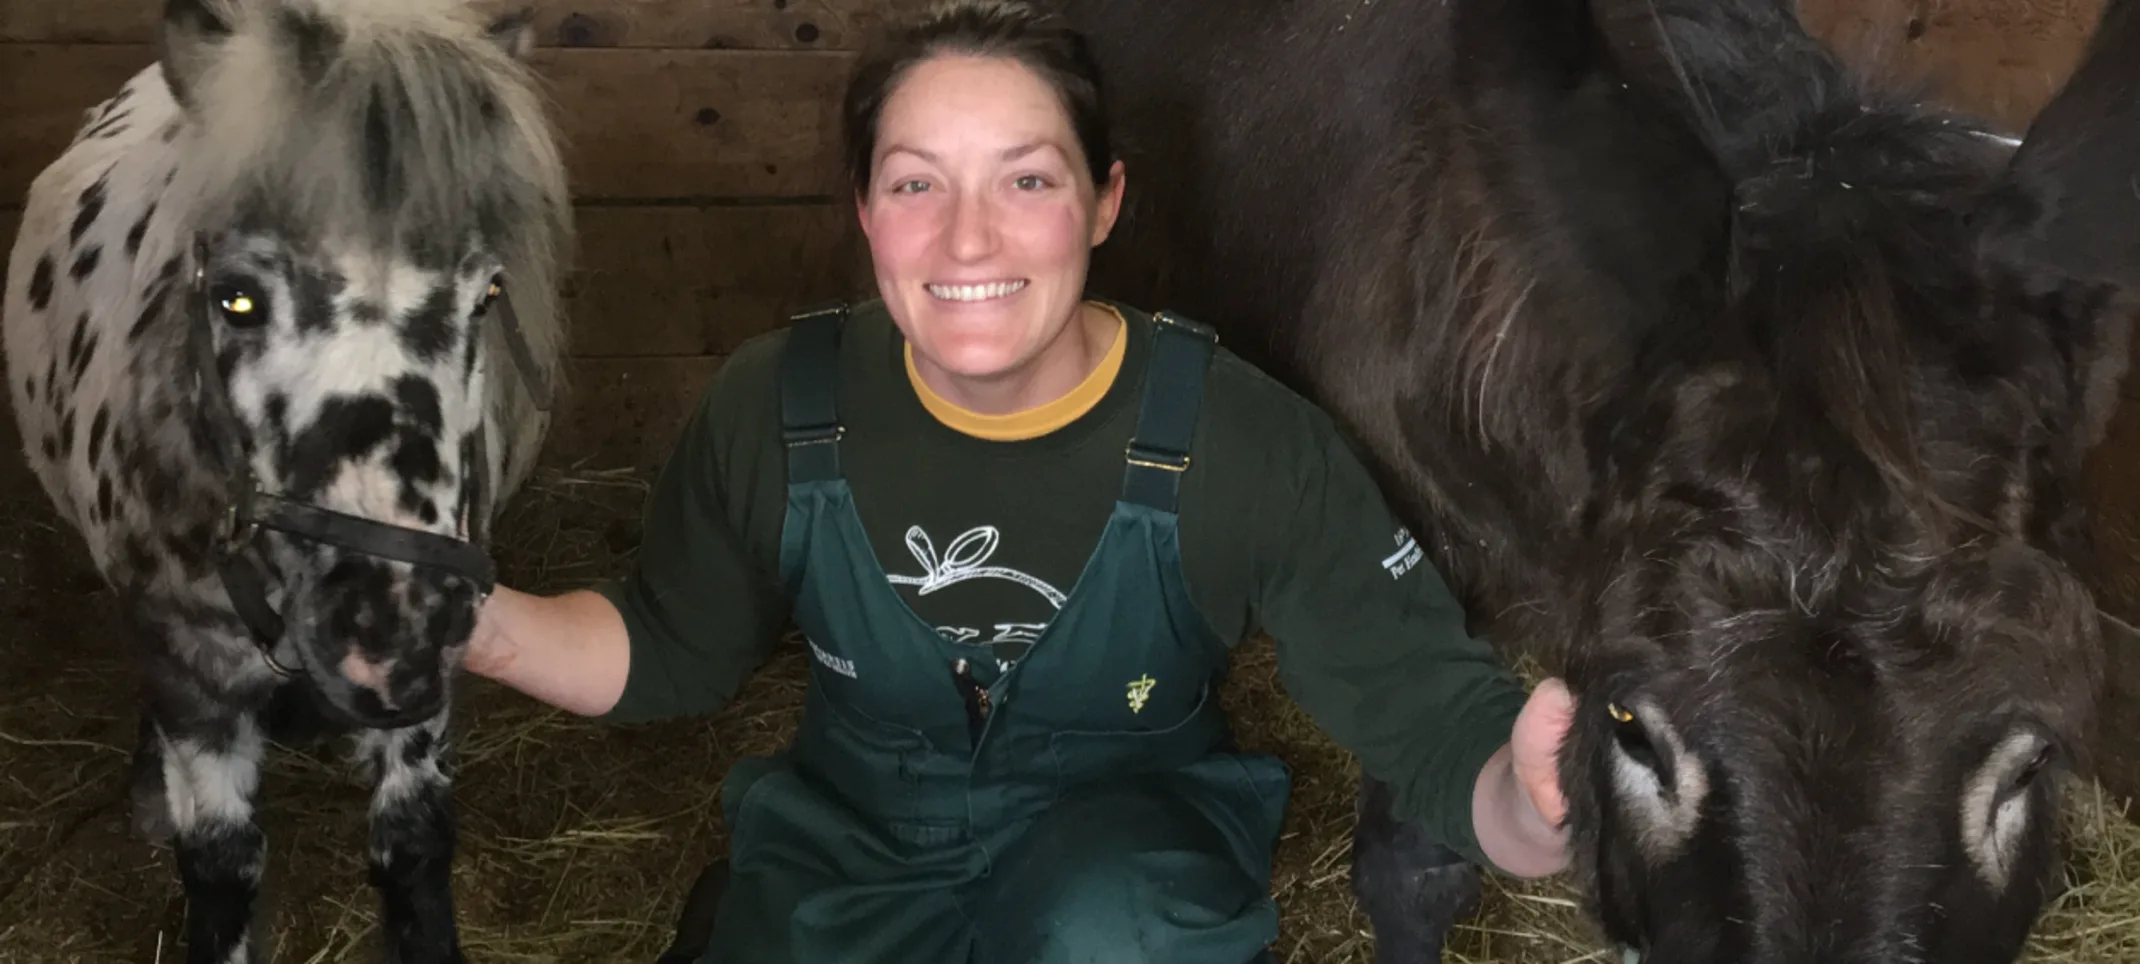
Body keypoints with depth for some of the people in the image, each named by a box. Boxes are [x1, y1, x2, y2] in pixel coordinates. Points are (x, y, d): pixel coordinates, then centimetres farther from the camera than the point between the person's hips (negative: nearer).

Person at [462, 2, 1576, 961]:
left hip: (1123, 845, -2)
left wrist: (1529, 803, -47)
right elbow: (666, 647, 2)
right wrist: (486, 625, -19)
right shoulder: (777, 406, -14)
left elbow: (1434, 723, -22)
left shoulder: (1246, 445, -21)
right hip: (849, 849, 3)